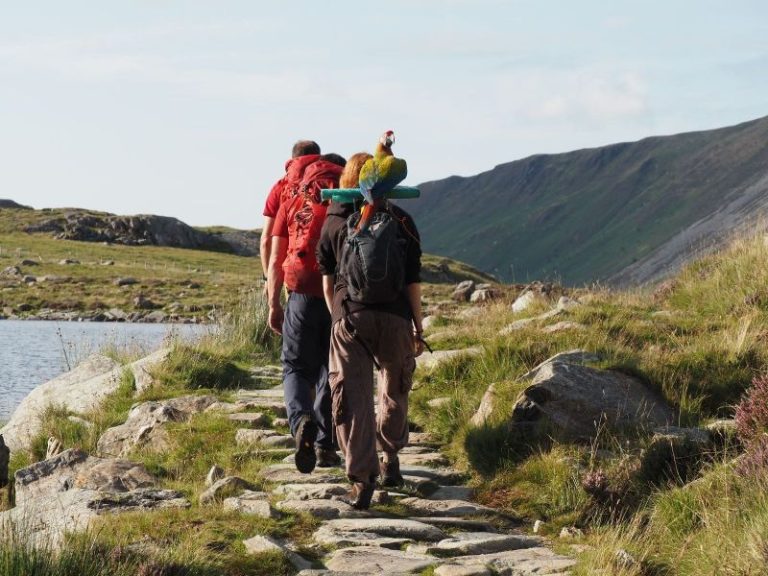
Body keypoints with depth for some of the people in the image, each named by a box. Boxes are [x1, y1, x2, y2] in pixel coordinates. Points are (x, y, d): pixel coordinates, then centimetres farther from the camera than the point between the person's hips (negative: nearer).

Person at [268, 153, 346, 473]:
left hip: (302, 297, 0)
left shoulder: (291, 205, 9)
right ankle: (324, 445, 14)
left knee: (296, 367, 9)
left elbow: (275, 260, 6)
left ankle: (302, 420, -20)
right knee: (330, 371, 12)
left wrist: (273, 305, 11)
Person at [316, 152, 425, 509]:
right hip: (395, 318, 1)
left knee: (351, 396, -3)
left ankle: (362, 477, -14)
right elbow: (412, 281, 4)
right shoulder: (401, 221, 6)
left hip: (349, 318, -1)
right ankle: (390, 460, 33)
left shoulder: (333, 222, 9)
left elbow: (326, 280, 11)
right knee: (394, 391, 22)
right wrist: (419, 329, 10)